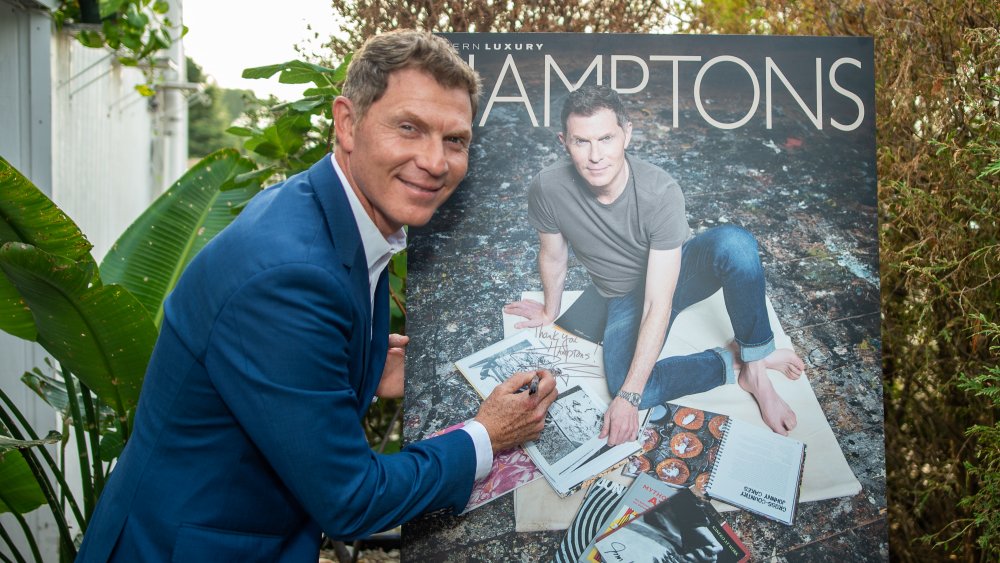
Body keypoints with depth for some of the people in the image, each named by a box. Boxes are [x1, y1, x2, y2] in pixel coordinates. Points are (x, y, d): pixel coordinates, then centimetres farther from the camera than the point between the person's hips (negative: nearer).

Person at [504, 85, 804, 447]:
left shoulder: (660, 192, -31)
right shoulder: (547, 189, -24)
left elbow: (658, 304, -33)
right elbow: (553, 256, -2)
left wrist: (628, 396, -36)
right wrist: (550, 311, 16)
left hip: (678, 271, -2)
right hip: (626, 298, 2)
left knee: (734, 243, -37)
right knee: (623, 384, -30)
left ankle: (755, 356, -15)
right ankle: (734, 366, -8)